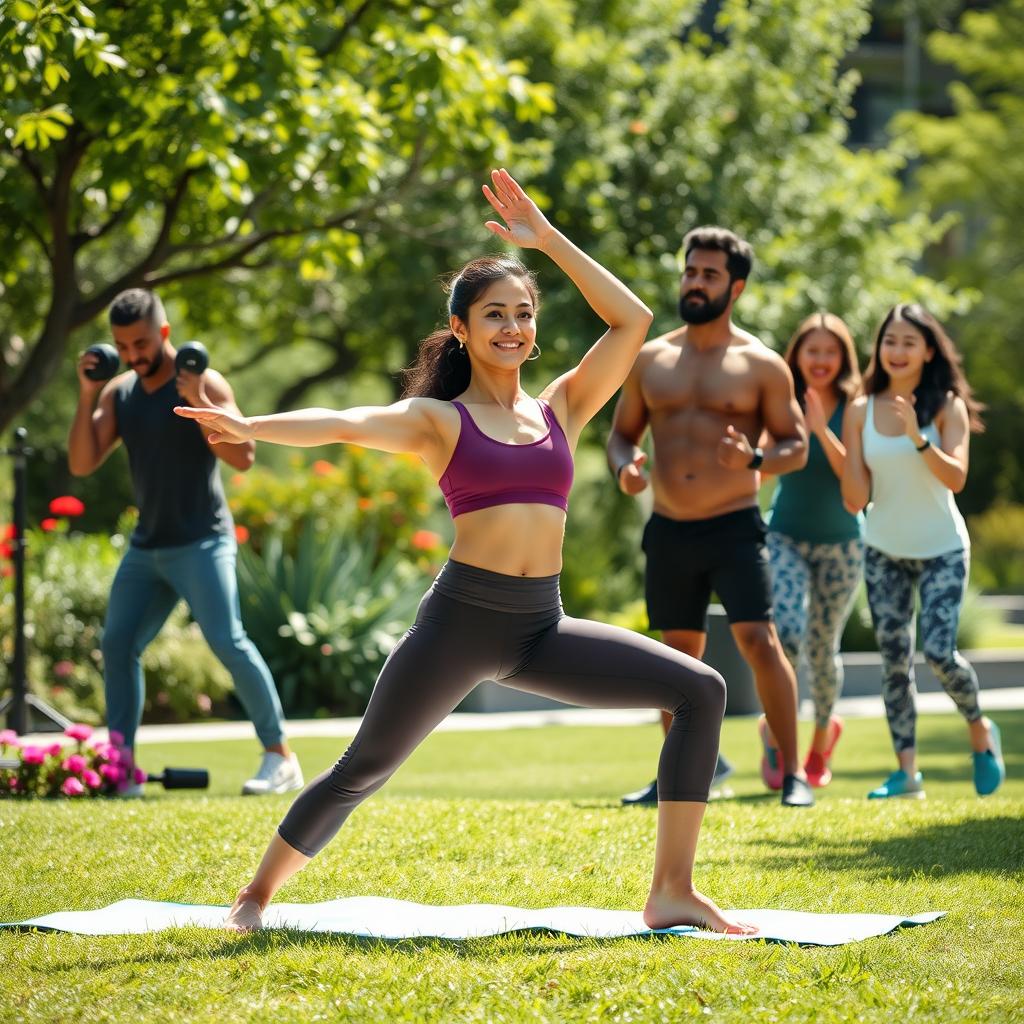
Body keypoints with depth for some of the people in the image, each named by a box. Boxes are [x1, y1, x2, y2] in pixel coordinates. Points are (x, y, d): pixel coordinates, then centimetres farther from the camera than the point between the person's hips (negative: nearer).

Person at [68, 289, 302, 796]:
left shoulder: (203, 384, -9)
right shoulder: (118, 393, 7)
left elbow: (243, 457, -18)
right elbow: (81, 464, 0)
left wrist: (199, 403, -25)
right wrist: (86, 394, -8)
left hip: (201, 543, -6)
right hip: (145, 546, 6)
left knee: (228, 642, -15)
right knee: (118, 644, 2)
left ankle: (280, 757, -8)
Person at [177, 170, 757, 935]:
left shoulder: (562, 408, 13)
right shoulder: (439, 420, 2)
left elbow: (632, 320, 8)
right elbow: (346, 424, -14)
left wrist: (547, 238, 8)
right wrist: (248, 426, -30)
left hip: (543, 627, 4)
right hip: (462, 617, -4)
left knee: (700, 691, -7)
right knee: (364, 769, 1)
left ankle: (672, 893, -6)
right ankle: (256, 897, 22)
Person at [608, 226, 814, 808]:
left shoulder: (762, 365, -1)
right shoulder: (651, 359, 8)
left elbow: (797, 445, 1)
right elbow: (622, 432, 16)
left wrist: (755, 460, -20)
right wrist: (624, 466, -7)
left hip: (735, 526, -4)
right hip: (669, 532, 4)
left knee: (759, 640, -14)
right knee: (679, 653, 12)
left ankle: (792, 773, -7)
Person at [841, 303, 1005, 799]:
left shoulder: (947, 406, -7)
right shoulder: (862, 411, -1)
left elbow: (956, 477, -18)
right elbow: (854, 498, -2)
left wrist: (917, 438, -31)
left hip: (942, 549, -3)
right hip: (884, 550, 3)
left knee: (938, 651, -14)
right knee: (894, 658, 1)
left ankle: (980, 729, 15)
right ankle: (906, 771, 6)